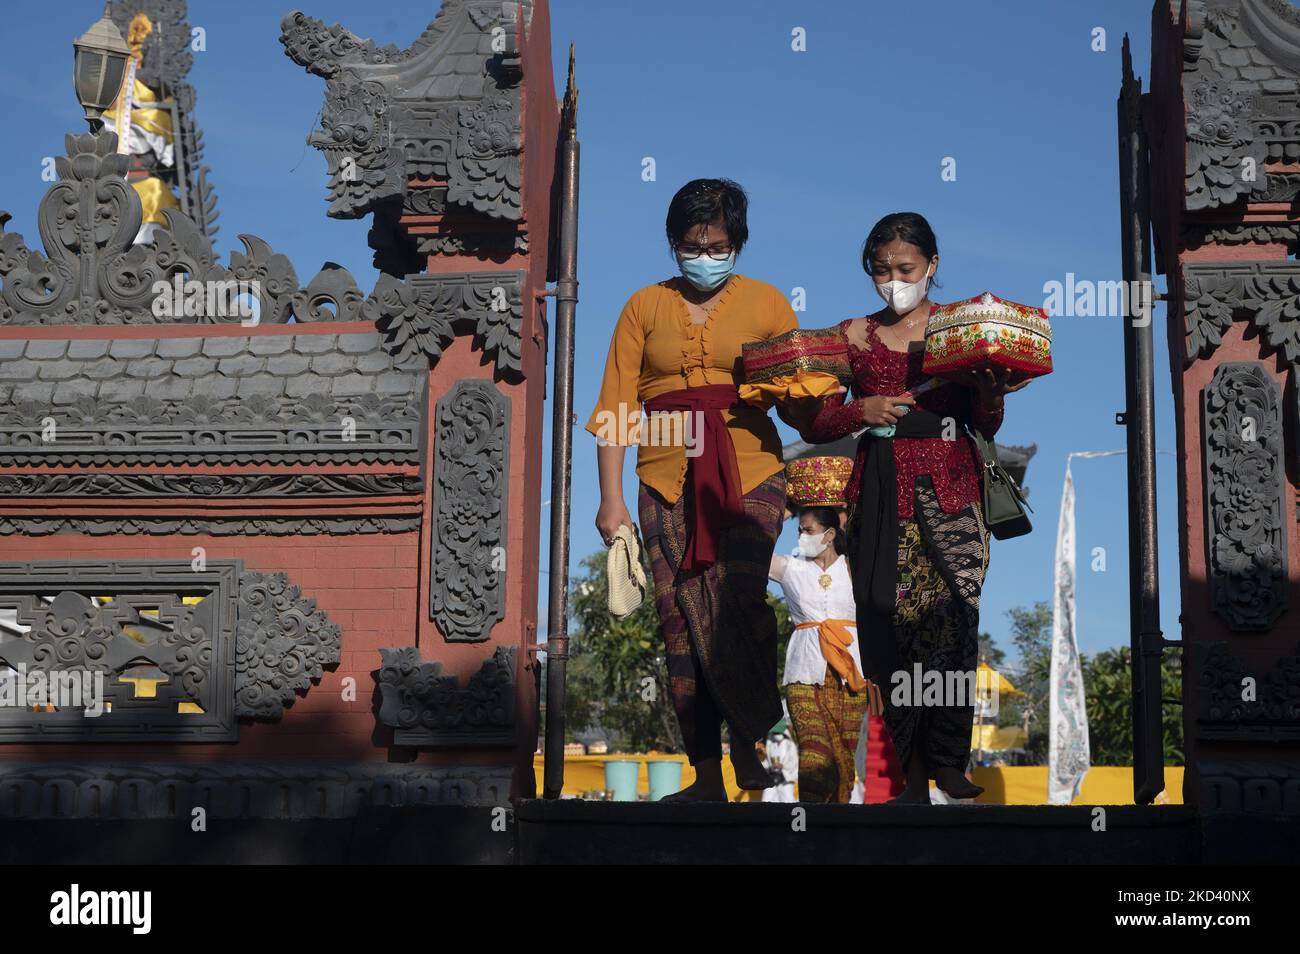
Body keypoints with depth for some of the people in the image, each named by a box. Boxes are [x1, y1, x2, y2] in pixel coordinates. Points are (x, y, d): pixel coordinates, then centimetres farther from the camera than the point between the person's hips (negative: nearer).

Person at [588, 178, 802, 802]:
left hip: (749, 475, -2)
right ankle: (706, 775, 3)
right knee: (680, 619, -2)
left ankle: (752, 744, -8)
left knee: (739, 601, -21)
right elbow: (615, 407, 8)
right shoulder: (645, 307, 13)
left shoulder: (766, 303, 11)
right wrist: (610, 497, 0)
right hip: (668, 482, 2)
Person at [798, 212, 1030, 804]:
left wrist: (990, 393, -13)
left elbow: (986, 428, 8)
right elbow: (812, 425, 9)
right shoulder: (855, 336, 11)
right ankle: (911, 767, 4)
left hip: (950, 490, 0)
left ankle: (948, 760, 5)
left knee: (952, 622, -7)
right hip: (883, 495, 1)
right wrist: (864, 410, -8)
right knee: (890, 626, -4)